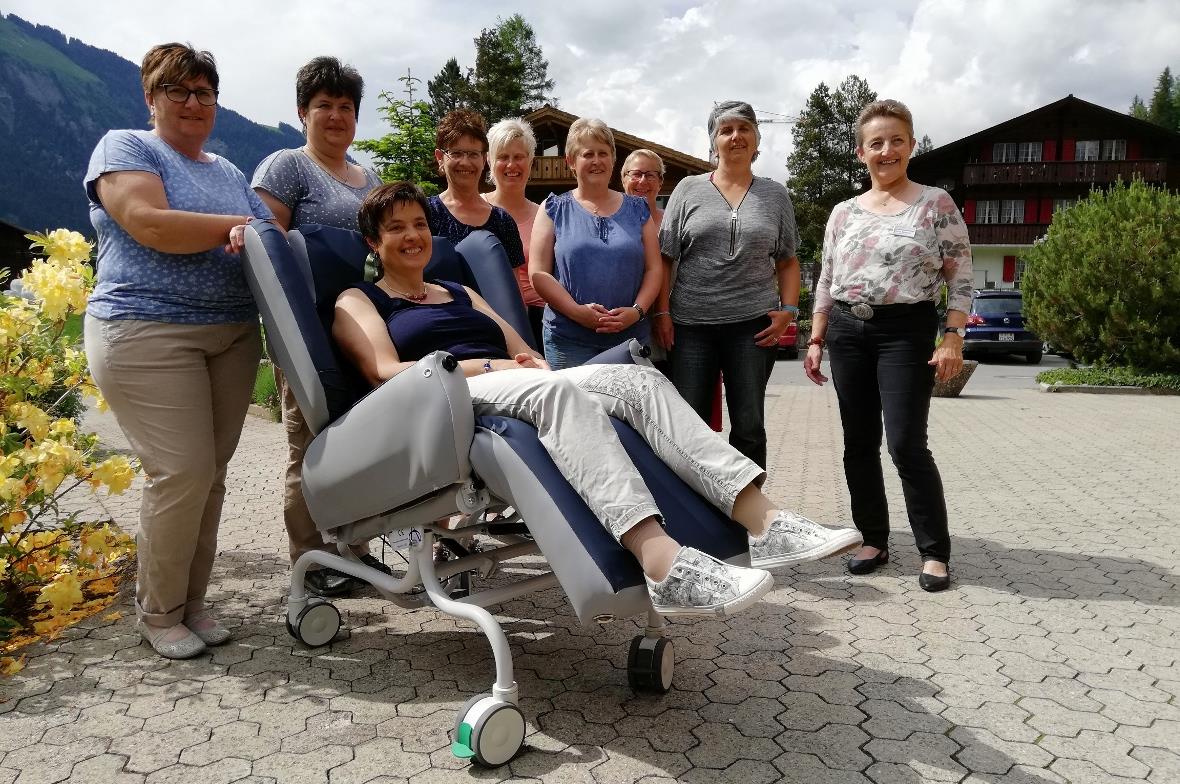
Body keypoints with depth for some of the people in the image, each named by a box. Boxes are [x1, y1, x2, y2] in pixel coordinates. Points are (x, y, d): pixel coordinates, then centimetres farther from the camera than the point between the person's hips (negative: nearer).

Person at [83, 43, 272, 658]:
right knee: (182, 470, -11)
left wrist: (259, 236, -10)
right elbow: (151, 226, -15)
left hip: (232, 336, 6)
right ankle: (157, 612, 8)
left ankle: (192, 601, 18)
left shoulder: (229, 172, 21)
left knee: (211, 472, 5)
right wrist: (237, 227, -7)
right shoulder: (124, 148, 2)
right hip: (147, 333, -6)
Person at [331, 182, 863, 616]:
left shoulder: (460, 293, 33)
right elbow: (386, 372, -4)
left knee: (639, 380, -20)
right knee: (555, 388, -38)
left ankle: (763, 521, -33)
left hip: (514, 389, 6)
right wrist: (488, 366, -11)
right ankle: (664, 566, -55)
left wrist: (529, 360, -2)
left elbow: (520, 351, 24)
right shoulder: (358, 301, 15)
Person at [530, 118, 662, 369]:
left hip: (631, 337, 2)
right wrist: (578, 311, -14)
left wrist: (637, 310, -9)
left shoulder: (637, 209, 13)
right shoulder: (554, 210, 7)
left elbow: (654, 269, 9)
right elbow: (538, 273, -1)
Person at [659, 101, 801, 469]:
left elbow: (788, 262, 14)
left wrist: (788, 309, -1)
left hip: (753, 325, 1)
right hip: (690, 325, -1)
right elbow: (664, 259, 5)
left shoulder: (775, 195, 11)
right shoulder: (688, 190, 7)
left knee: (749, 425, 5)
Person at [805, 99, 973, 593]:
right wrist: (816, 340, 8)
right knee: (859, 443, 7)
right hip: (847, 331, 4)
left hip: (906, 331, -4)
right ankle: (874, 540, 19)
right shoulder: (844, 213, 10)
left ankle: (934, 552, 3)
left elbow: (960, 276, -2)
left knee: (906, 444, -10)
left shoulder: (936, 203, 0)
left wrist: (953, 338, -12)